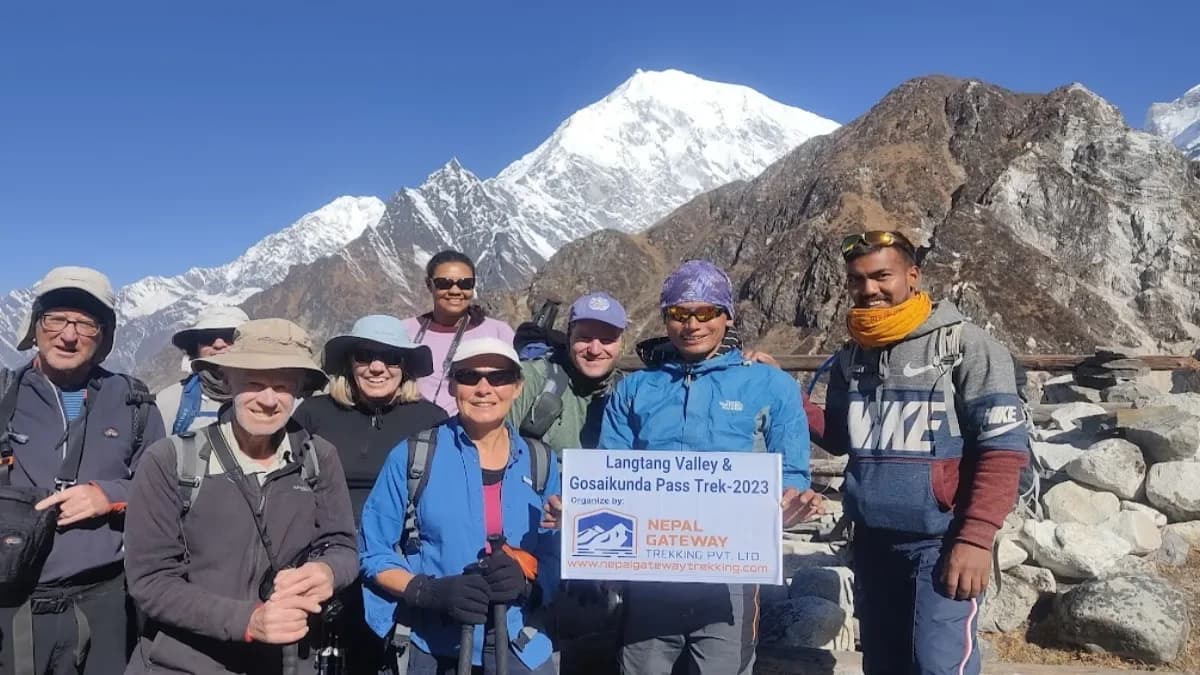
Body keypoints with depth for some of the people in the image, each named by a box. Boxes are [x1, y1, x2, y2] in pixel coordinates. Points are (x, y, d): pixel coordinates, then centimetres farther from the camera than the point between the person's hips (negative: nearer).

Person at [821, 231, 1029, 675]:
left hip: (941, 541, -5)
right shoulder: (851, 356, 9)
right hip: (872, 542, 6)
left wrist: (976, 538, -18)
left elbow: (1003, 448, -11)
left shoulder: (964, 344, -8)